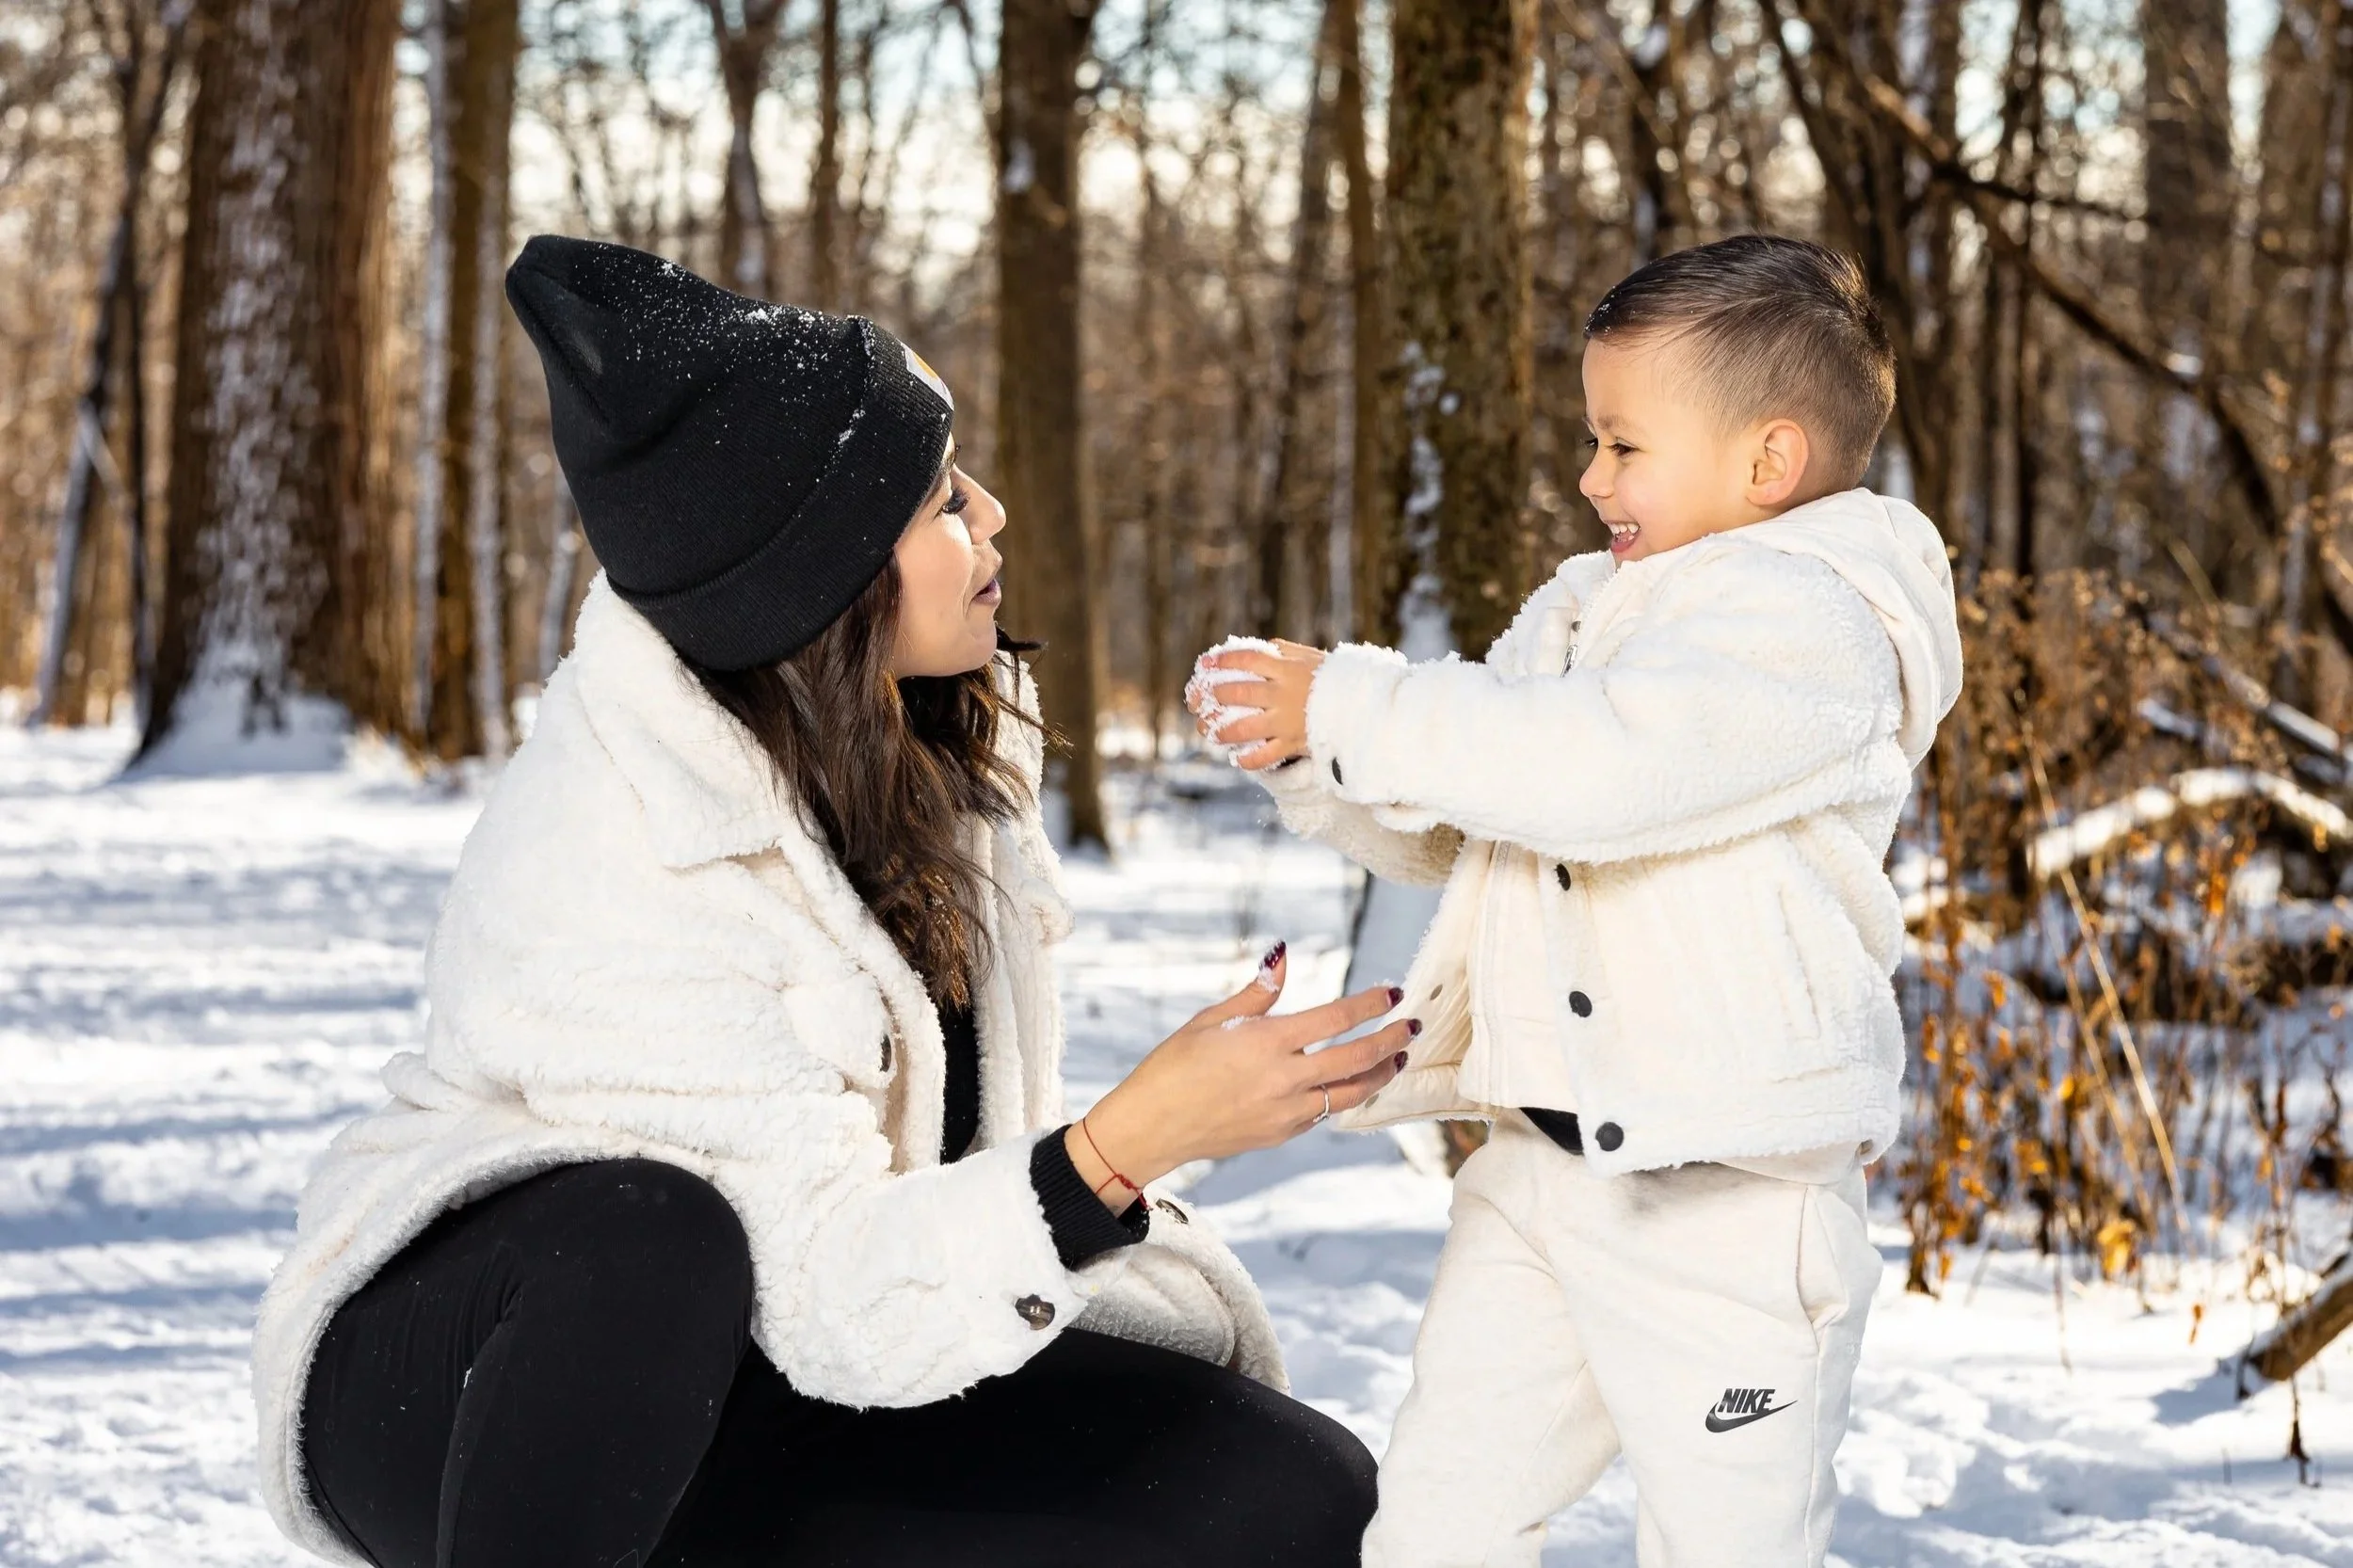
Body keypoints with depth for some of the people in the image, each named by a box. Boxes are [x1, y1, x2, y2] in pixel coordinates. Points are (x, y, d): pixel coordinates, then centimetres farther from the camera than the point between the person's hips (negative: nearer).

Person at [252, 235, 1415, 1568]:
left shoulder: (920, 736, -3)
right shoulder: (614, 872, -28)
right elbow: (836, 1294, -30)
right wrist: (1124, 1149, -42)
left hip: (745, 1388, 8)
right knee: (648, 1245, -43)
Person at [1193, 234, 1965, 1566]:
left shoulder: (1816, 623, -13)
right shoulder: (1587, 609, 15)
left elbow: (1601, 761, -28)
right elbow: (1452, 832, 22)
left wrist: (1361, 713, -20)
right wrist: (1312, 759, 3)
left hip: (1729, 1198, -8)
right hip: (1541, 1162, 8)